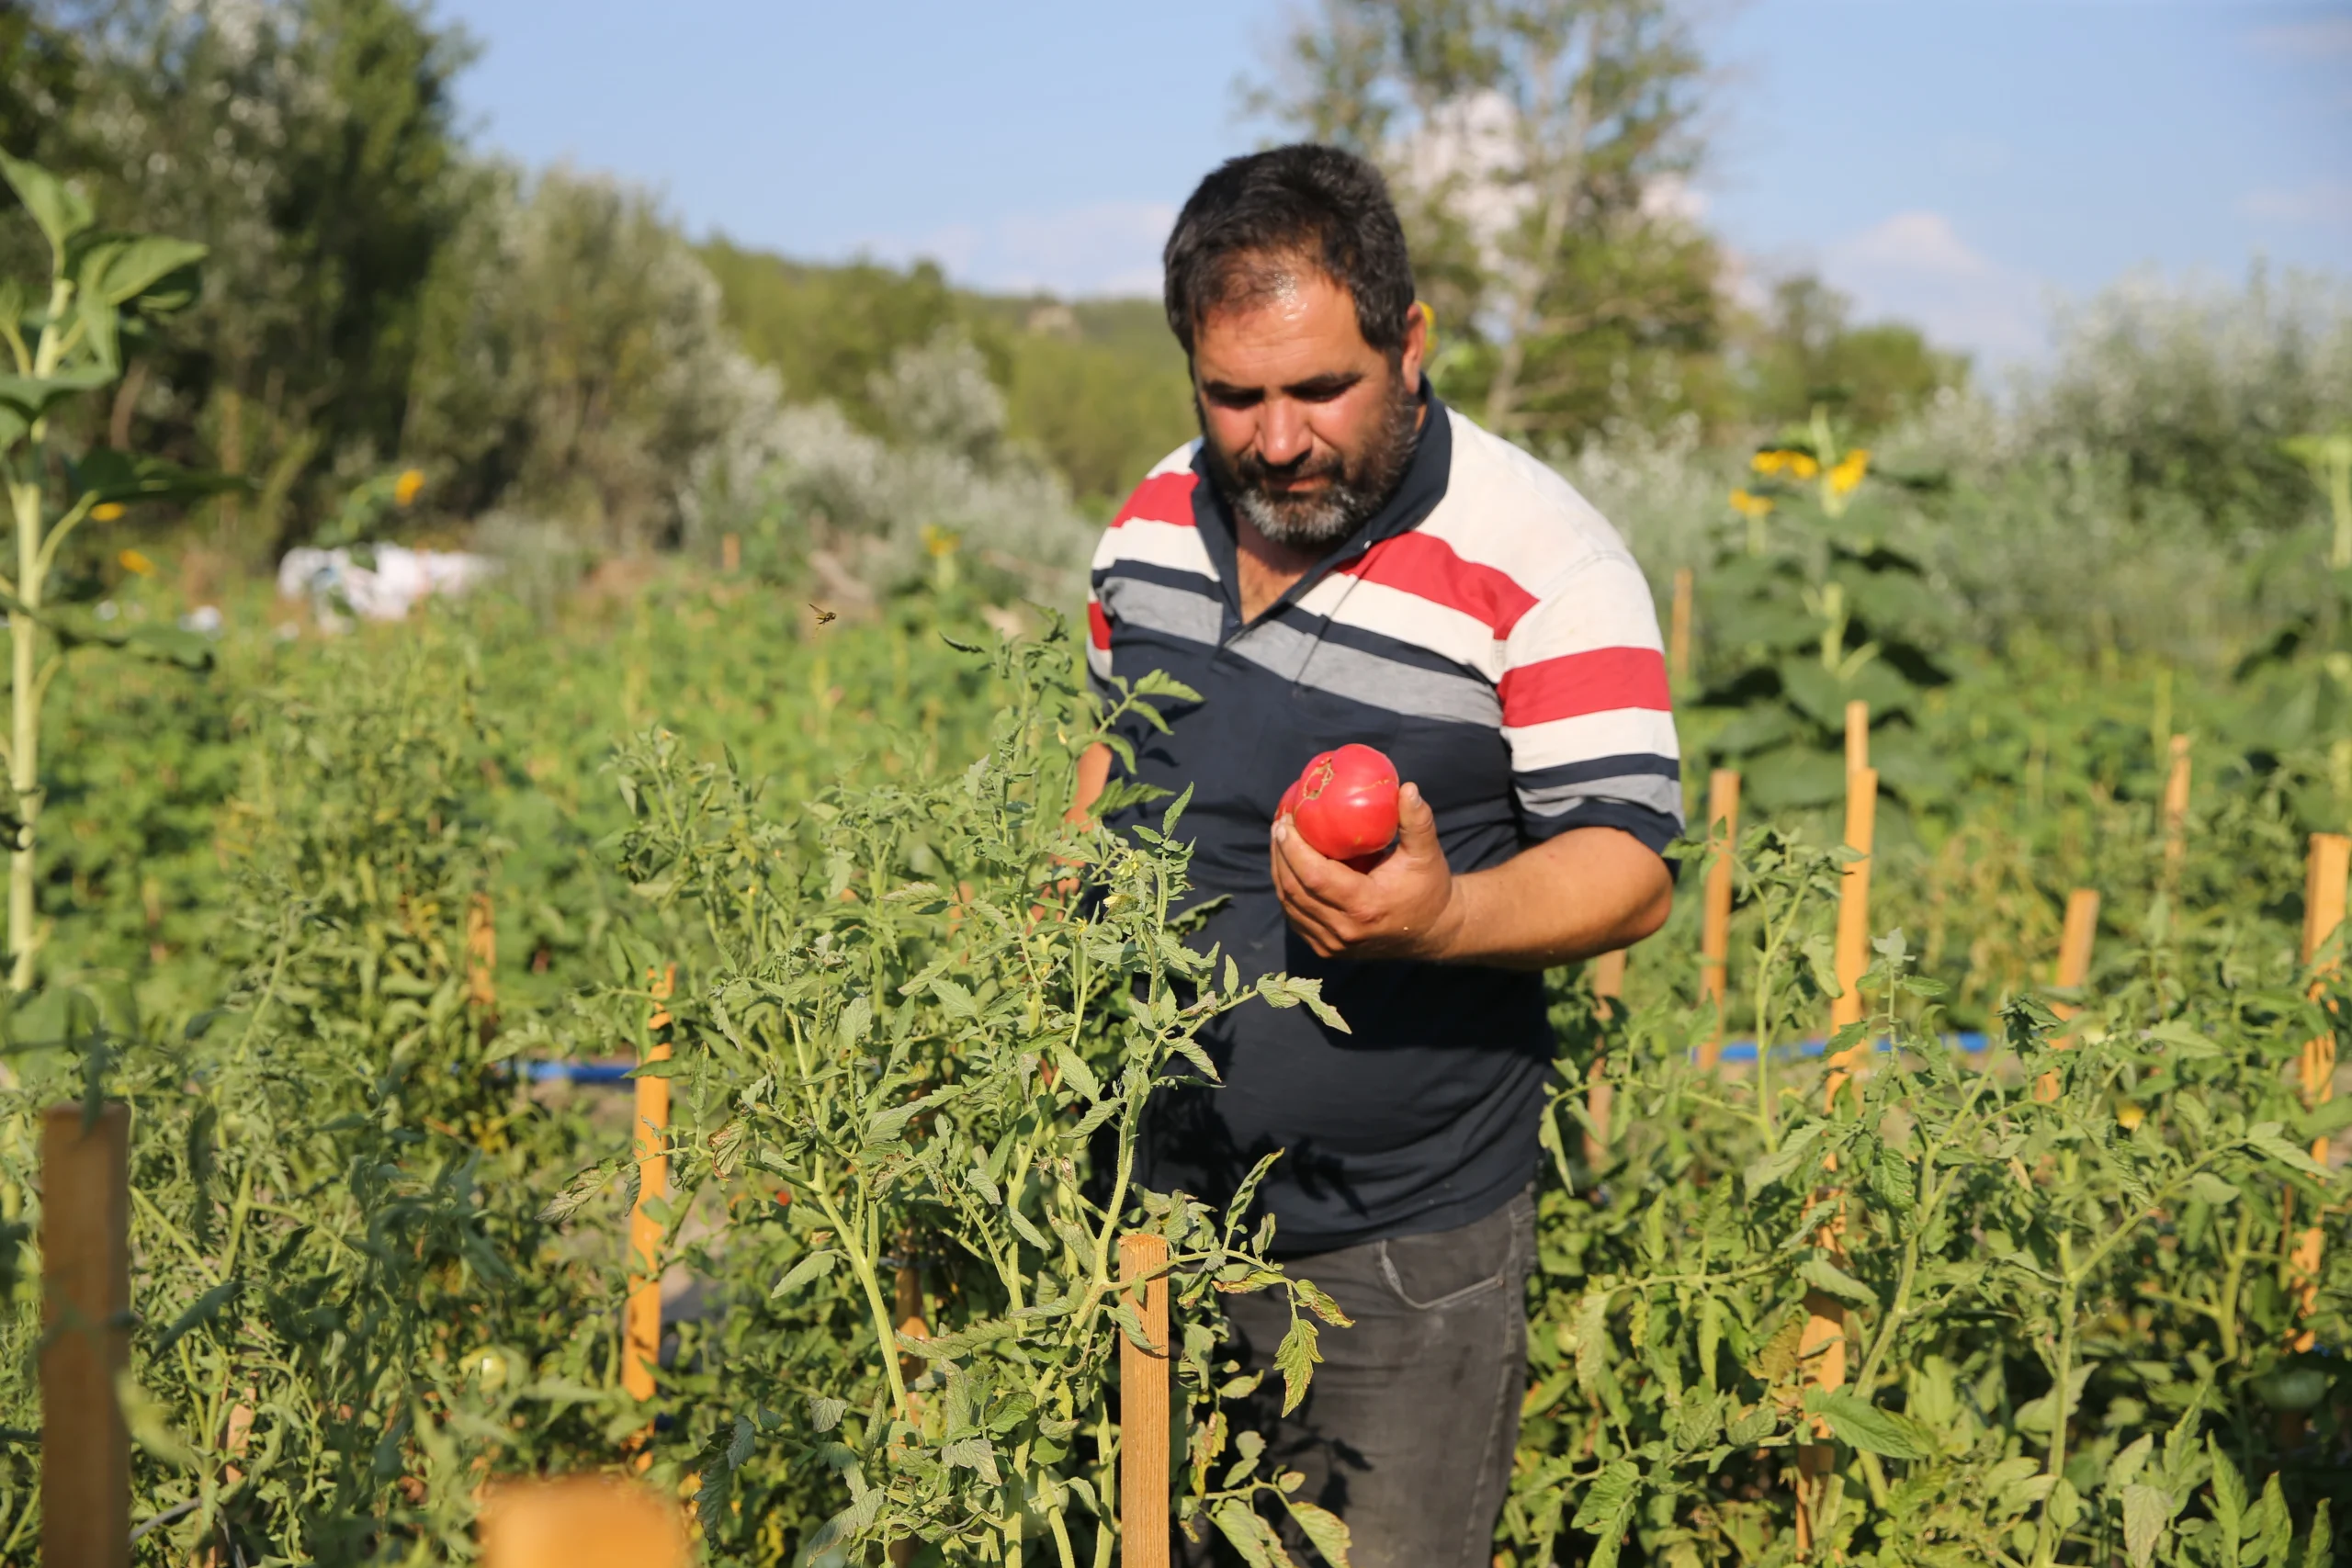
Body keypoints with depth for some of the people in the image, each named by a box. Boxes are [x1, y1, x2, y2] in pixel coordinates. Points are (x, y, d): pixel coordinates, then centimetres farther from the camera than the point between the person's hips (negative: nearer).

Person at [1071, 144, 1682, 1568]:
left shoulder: (1545, 568, -17)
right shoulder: (1154, 522, 3)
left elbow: (1628, 870, -17)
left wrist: (1441, 917, -36)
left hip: (1405, 1246, -5)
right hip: (1158, 1191, 6)